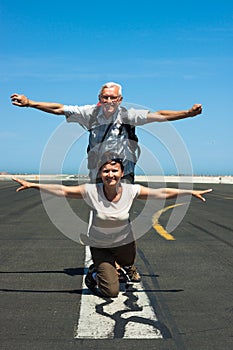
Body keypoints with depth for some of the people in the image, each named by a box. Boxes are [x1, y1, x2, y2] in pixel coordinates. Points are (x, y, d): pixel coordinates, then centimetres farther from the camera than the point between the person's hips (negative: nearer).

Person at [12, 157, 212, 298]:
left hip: (125, 243, 3)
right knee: (111, 291, -5)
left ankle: (109, 266, 57)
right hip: (100, 246, -2)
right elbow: (62, 191, -17)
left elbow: (163, 193, -15)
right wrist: (33, 185, -18)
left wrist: (191, 192, -15)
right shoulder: (92, 191, -23)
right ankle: (94, 275, 25)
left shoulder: (131, 191, -20)